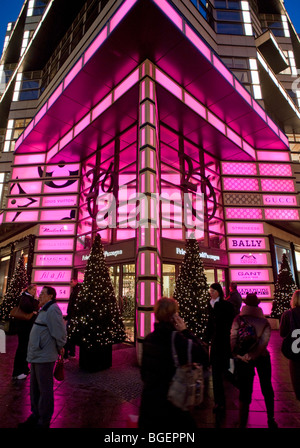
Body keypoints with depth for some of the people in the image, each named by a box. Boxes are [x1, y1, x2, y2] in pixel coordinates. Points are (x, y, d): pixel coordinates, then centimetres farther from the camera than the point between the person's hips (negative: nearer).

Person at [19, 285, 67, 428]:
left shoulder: (52, 309, -20)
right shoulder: (44, 310, 13)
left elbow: (60, 332, -22)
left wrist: (59, 348, -9)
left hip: (44, 357, -10)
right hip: (36, 356, 10)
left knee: (44, 390, 5)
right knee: (35, 388, 21)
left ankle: (44, 421, 20)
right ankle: (36, 415, 38)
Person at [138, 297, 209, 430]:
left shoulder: (149, 339, -3)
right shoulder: (176, 339, -24)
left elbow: (143, 371, 8)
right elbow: (204, 357, -20)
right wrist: (185, 331, -17)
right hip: (170, 404, -6)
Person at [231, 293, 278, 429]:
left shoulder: (238, 319, -8)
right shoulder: (265, 321, -4)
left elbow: (233, 338, -16)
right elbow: (264, 341, -15)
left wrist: (237, 354, -9)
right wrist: (252, 355, -14)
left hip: (243, 360, -1)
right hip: (262, 358, 2)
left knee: (245, 392, 9)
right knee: (267, 389, 21)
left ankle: (242, 423, 18)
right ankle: (271, 420, 35)